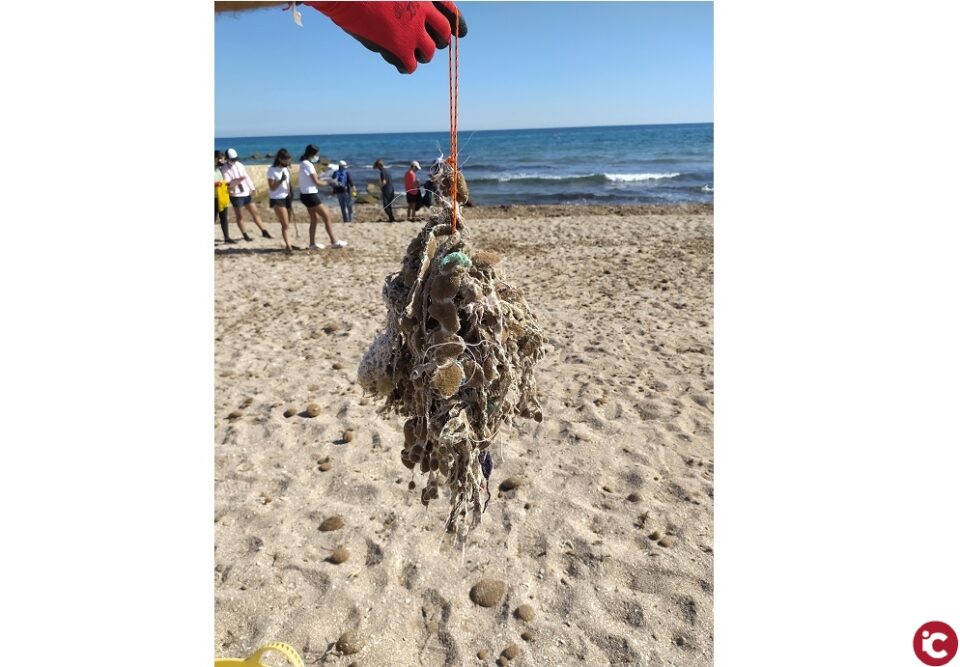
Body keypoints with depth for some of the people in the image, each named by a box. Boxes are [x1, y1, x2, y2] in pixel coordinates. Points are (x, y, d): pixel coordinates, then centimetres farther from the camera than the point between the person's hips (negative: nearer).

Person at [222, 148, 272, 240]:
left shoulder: (239, 164, 7)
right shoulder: (225, 170, -9)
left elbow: (246, 176, 13)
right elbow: (227, 184, -18)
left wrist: (252, 188, 8)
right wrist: (237, 180, -33)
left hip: (246, 193, 5)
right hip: (236, 196, -5)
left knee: (255, 213, 7)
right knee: (240, 216, 5)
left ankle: (264, 232, 13)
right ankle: (245, 235, 14)